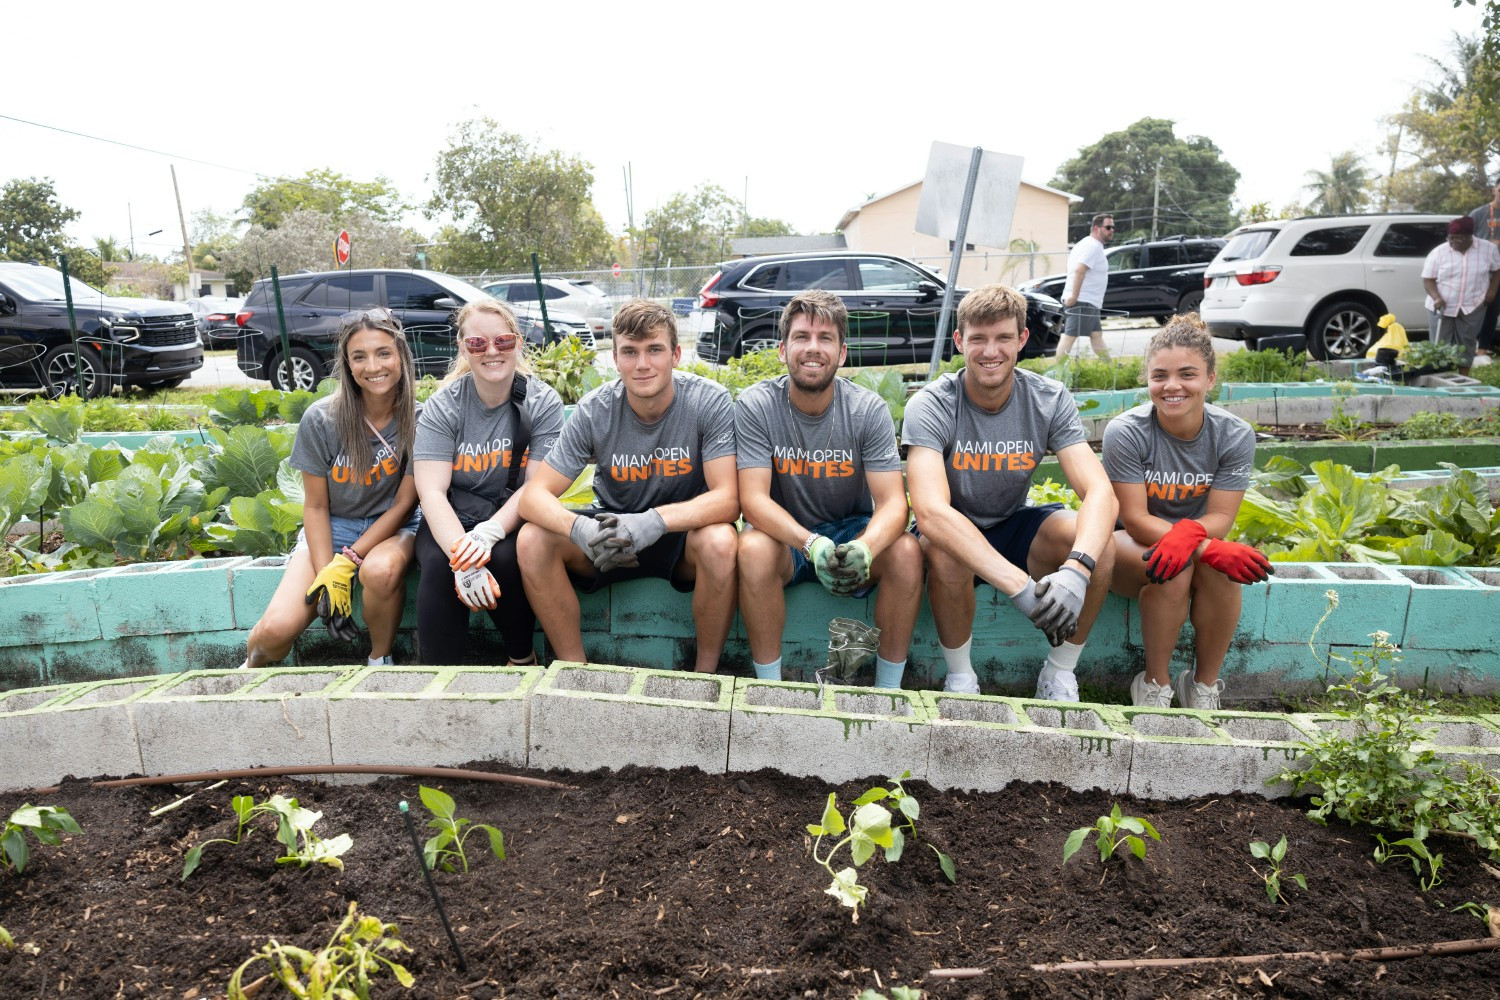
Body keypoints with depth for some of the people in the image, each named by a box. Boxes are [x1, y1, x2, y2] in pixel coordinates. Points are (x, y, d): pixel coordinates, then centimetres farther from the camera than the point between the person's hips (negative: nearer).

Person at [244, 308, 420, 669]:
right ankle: (252, 667, 16)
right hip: (331, 529, 1)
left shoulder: (419, 420, -11)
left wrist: (348, 561, -17)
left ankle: (380, 660, -8)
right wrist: (327, 576, -16)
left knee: (380, 570, -38)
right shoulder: (321, 419, -10)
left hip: (390, 528, -1)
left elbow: (404, 503, -8)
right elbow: (316, 506, -3)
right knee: (277, 629, -23)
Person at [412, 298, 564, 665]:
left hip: (513, 520, 0)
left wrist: (488, 534, -28)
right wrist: (462, 557, -30)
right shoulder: (443, 406, -3)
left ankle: (523, 659, -6)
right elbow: (432, 491, -12)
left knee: (506, 558, -32)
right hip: (451, 520, 1)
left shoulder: (542, 402, -4)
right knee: (438, 565, -31)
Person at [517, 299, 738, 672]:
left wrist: (657, 520, -40)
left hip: (685, 533, -2)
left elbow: (728, 498, -23)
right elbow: (535, 495, -15)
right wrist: (578, 528, -38)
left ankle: (706, 672, -12)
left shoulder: (710, 401, -17)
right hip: (614, 527, 2)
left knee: (720, 542, -36)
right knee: (533, 540, -22)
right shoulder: (595, 411, -12)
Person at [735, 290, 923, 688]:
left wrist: (864, 548, -41)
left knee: (906, 550, -27)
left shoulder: (868, 409, -10)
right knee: (753, 549, -34)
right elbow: (753, 499, -20)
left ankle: (889, 688, -10)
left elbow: (893, 502, -17)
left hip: (852, 530, 1)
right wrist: (812, 544, -39)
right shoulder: (755, 405, -13)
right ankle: (768, 685, -16)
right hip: (785, 535, -1)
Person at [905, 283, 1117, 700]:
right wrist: (1018, 583, -47)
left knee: (1099, 542, -25)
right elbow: (929, 510, -37)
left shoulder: (1050, 400, -11)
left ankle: (1059, 674, -4)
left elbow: (1101, 492, -23)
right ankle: (960, 678, -12)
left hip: (1014, 529, 3)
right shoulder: (931, 407, -21)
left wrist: (1076, 569, -45)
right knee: (945, 551, -37)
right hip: (953, 536, -3)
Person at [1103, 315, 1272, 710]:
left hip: (1200, 540, 3)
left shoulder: (1235, 436, -12)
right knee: (1174, 569, -34)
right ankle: (1155, 684, -13)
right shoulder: (1126, 432, -21)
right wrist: (1210, 548, -36)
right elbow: (1135, 519, -23)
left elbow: (1220, 517, -13)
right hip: (1132, 545, -2)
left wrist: (1188, 533, -38)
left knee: (1221, 569, -31)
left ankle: (1204, 685, -9)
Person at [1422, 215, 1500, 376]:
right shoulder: (1438, 252, -6)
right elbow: (1428, 279, -4)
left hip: (1472, 307, 1)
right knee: (1439, 346, -1)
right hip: (1441, 307, -1)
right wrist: (1436, 297, -19)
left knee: (1466, 344, 6)